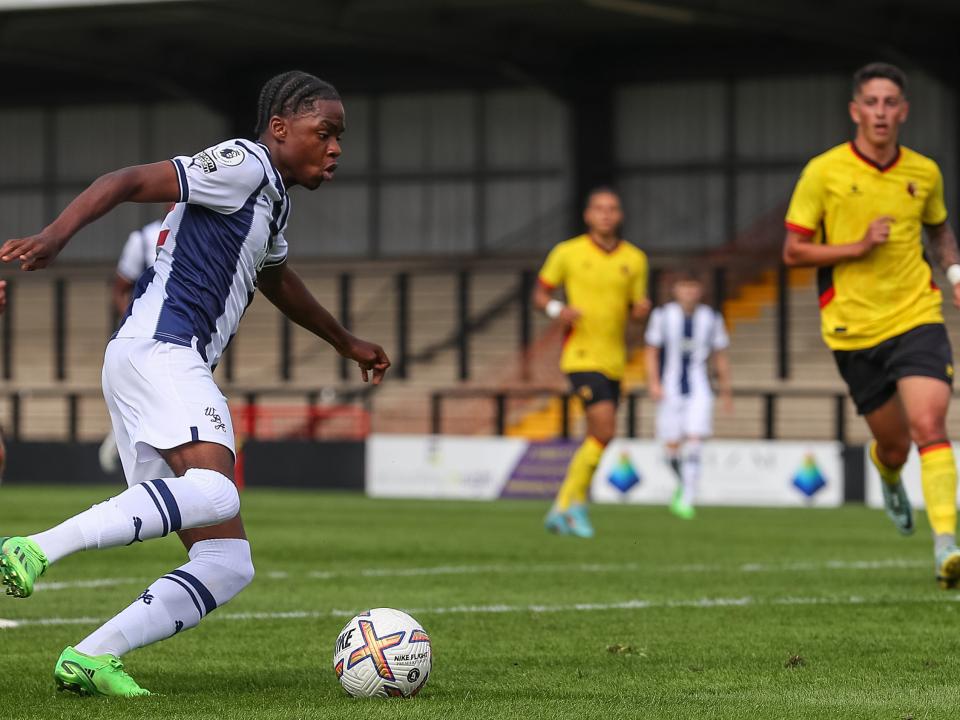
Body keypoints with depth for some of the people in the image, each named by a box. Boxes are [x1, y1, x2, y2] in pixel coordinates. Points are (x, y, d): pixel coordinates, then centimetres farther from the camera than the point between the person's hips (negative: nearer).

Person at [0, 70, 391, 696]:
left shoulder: (272, 198, 27)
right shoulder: (243, 165, -2)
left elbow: (276, 279, 47)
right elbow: (128, 182, -14)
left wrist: (346, 343, 60)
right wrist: (55, 237, -30)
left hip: (179, 371, 10)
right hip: (157, 347, -10)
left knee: (228, 566, 1)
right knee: (214, 491, -36)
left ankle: (90, 659, -5)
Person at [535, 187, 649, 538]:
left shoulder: (634, 259, 8)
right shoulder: (567, 253, -2)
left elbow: (635, 309, 14)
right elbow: (540, 292, 6)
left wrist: (642, 308, -10)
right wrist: (557, 309, -15)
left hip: (614, 360, 5)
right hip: (581, 354, -5)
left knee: (597, 438, 7)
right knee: (604, 431, -18)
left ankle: (562, 510, 20)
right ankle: (576, 504, -4)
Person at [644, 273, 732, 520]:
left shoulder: (711, 319, 3)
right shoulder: (663, 316, -1)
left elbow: (720, 356, 11)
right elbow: (651, 351, 2)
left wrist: (726, 391, 14)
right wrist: (653, 383, -9)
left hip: (699, 390, 0)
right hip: (670, 389, 0)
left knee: (694, 443, -14)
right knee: (672, 446, 2)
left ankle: (686, 499, -12)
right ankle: (684, 483, 31)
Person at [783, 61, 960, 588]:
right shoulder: (824, 172, -5)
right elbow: (793, 251, -3)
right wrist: (859, 246, -15)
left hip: (917, 317, 1)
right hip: (854, 328, -1)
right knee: (892, 442, 10)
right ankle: (889, 477, 49)